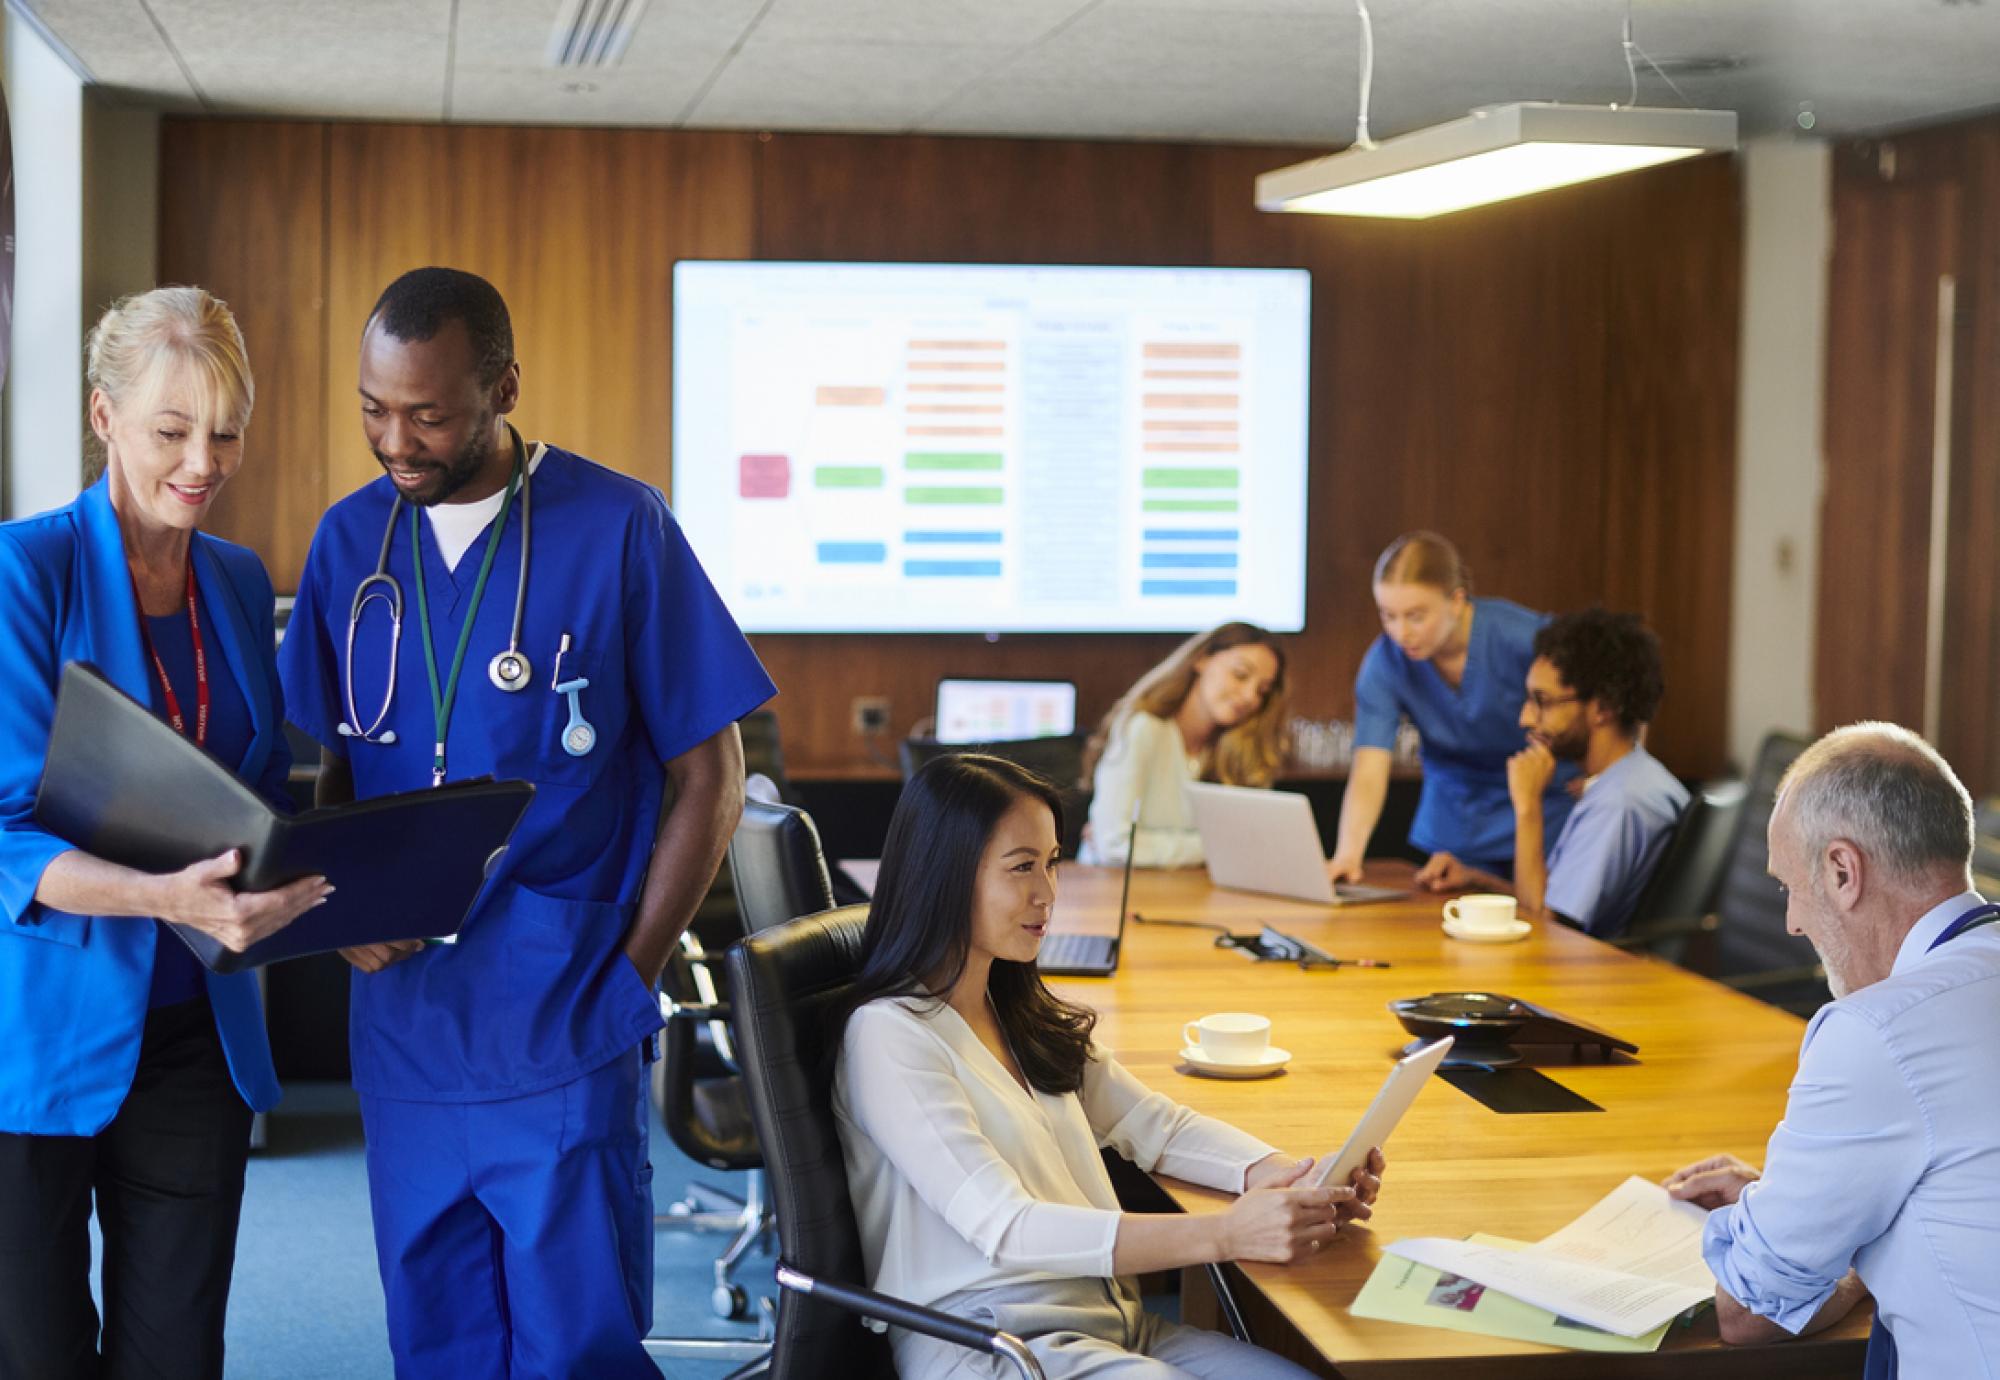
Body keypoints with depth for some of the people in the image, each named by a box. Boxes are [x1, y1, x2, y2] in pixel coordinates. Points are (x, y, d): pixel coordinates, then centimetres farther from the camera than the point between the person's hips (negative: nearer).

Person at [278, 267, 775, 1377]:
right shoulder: (350, 538, 7)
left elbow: (708, 776, -2)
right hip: (402, 1028, 4)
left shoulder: (617, 528, -6)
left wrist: (626, 975, -7)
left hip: (561, 1046, -4)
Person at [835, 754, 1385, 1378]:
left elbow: (1158, 1126, 15)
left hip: (1112, 1325, 8)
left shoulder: (1029, 1015, 17)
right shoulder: (889, 1035, -11)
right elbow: (1005, 1228, -18)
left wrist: (1284, 1176, -6)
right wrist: (1227, 1233, -26)